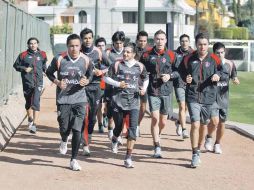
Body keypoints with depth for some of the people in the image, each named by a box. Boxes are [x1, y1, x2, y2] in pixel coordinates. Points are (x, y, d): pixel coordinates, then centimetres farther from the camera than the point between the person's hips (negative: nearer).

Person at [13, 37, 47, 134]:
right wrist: (24, 69, -8)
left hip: (38, 82, -1)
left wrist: (45, 69, 7)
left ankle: (34, 124, -17)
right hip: (27, 82, 1)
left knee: (36, 103, -14)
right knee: (28, 103, 16)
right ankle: (30, 119, 40)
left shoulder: (42, 55, 7)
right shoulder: (23, 55, 1)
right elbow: (16, 65, 7)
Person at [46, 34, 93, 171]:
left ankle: (74, 160, 6)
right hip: (63, 99, 0)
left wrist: (87, 81, -11)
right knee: (64, 128, 4)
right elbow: (49, 72, 7)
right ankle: (64, 141, 43)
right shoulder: (59, 59, -9)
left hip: (79, 99, 0)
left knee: (77, 130, -5)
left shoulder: (86, 60, -5)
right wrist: (57, 82, -11)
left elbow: (90, 75, 12)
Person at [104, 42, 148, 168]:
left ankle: (128, 158, -9)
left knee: (133, 128, -12)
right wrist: (117, 84, -11)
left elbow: (146, 79, 22)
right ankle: (114, 140, 49)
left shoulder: (139, 66, 5)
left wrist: (144, 88, 3)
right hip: (118, 100, 0)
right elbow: (106, 78, 4)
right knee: (119, 126, 11)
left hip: (133, 101, 0)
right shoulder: (117, 65, 0)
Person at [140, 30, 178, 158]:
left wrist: (170, 76, -9)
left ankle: (158, 135, 41)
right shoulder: (147, 55, 3)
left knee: (163, 121, 9)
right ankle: (157, 147, -6)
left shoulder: (171, 55, 2)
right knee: (155, 118, -12)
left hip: (166, 91, 1)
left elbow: (179, 71, 7)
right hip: (152, 91, -1)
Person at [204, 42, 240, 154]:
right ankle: (209, 138, 15)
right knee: (214, 121, -15)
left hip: (224, 97, 4)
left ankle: (217, 144, 28)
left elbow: (234, 77, 11)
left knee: (222, 123, 9)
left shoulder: (229, 64, 2)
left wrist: (236, 80, -10)